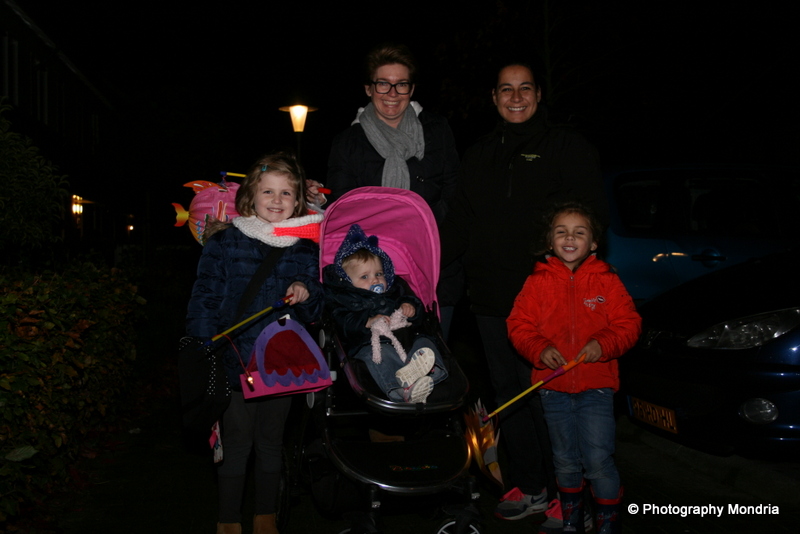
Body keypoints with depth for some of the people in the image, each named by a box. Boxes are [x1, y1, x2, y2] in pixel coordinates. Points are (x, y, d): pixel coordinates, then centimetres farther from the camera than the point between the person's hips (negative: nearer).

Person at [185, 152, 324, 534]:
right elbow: (204, 299, -4)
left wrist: (306, 294, -12)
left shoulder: (306, 247, 4)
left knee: (270, 441, 16)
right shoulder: (225, 242, -5)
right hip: (235, 361, -2)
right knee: (236, 443, 7)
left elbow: (316, 312, 10)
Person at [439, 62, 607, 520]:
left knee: (547, 394, -2)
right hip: (493, 298, 6)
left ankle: (563, 491, 14)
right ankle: (528, 486, 24)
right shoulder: (480, 156, 18)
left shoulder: (568, 147, 2)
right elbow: (460, 223, 19)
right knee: (509, 394, 11)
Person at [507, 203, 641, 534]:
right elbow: (519, 325, 0)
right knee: (566, 461, 16)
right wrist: (539, 349, -17)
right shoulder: (538, 282, -1)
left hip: (596, 386, -2)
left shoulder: (606, 280, -2)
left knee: (598, 461, -4)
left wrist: (604, 344, -20)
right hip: (554, 387, 2)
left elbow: (629, 324, -3)